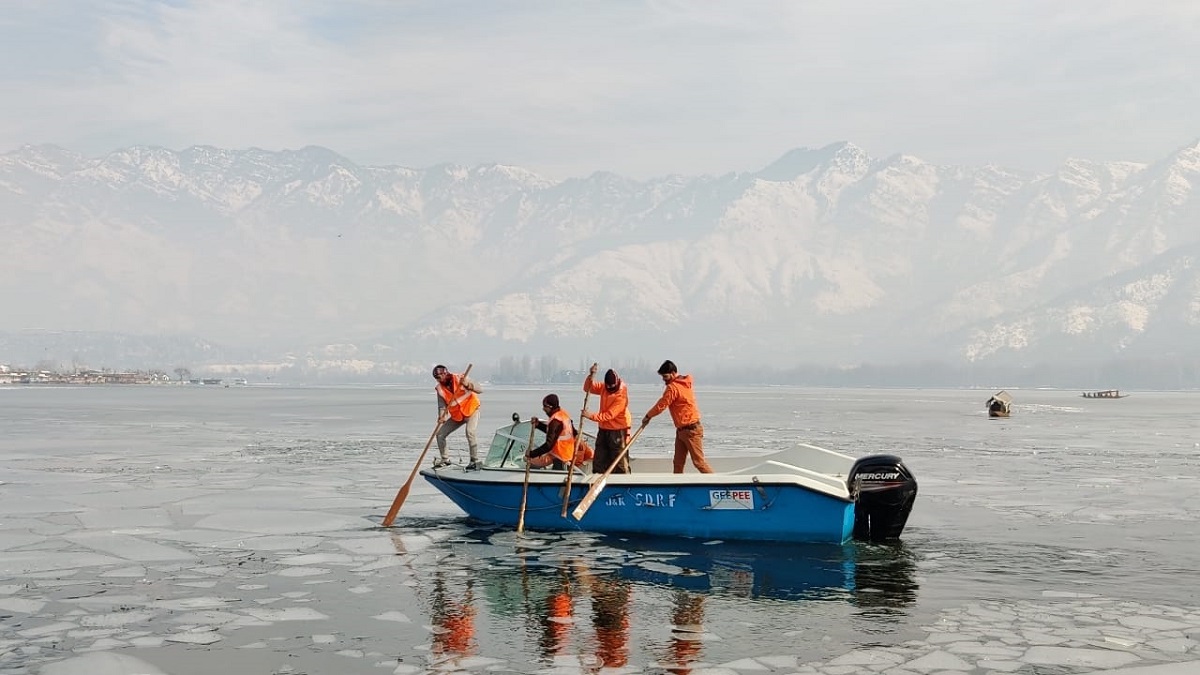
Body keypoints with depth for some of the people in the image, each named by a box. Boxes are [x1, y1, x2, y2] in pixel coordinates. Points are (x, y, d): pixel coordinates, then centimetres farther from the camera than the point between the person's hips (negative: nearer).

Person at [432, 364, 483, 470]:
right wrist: (442, 416, -27)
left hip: (471, 410, -6)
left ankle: (475, 461, -19)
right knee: (440, 434, 3)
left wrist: (467, 385, -38)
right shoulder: (440, 388, -4)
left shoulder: (460, 379, -17)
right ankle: (445, 459, 21)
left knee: (470, 432, -29)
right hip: (456, 415, 6)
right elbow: (442, 406, -6)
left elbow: (480, 390, -21)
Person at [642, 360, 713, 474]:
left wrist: (647, 416, 3)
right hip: (681, 430, 10)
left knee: (699, 462, -6)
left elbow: (661, 406, -12)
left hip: (691, 430, -10)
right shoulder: (684, 383, 12)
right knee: (678, 463, 9)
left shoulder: (672, 387, -16)